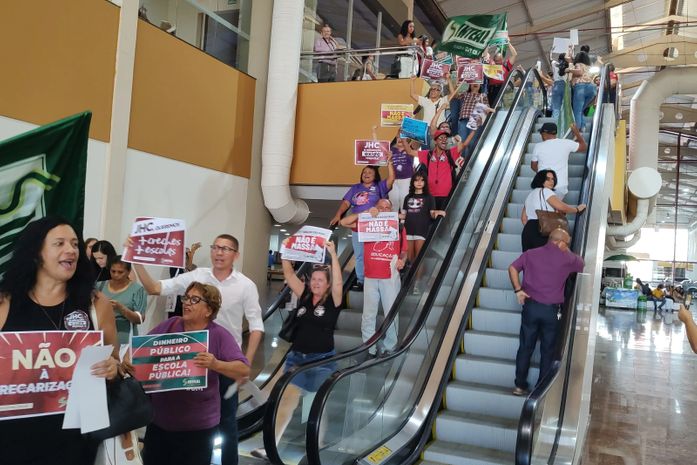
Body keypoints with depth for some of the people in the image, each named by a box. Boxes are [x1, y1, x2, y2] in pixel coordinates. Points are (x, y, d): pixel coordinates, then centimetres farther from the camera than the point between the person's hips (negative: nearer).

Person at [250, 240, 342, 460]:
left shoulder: (333, 301, -6)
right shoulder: (304, 296, 5)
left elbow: (338, 282, -25)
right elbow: (289, 274, 0)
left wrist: (333, 254, -31)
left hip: (322, 359, -4)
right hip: (296, 356, 4)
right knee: (286, 399, 1)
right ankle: (270, 446, 6)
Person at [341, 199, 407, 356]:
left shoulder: (398, 227, 5)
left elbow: (403, 251, 9)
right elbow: (344, 222, -4)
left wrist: (402, 261, -14)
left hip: (391, 277, 0)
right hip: (370, 277, 0)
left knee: (391, 314, 8)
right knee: (368, 315, 8)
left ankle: (390, 347, 22)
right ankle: (369, 348, 19)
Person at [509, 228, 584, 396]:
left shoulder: (530, 254, 6)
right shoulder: (567, 258, 1)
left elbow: (512, 268, -1)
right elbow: (581, 264, 21)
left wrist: (518, 289, 0)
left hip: (531, 306, 2)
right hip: (552, 310, -2)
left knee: (525, 348, 9)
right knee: (547, 351, 10)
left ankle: (520, 386, 13)